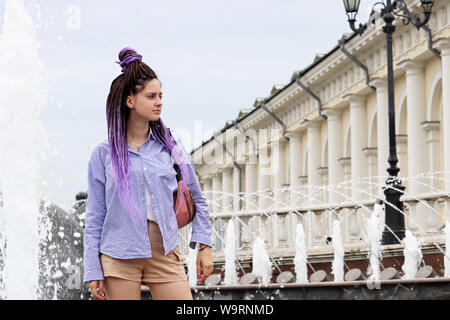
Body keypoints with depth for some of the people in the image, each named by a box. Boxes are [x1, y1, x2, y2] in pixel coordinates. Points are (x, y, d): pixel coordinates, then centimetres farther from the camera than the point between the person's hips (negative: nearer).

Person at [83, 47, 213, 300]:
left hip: (165, 253, 2)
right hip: (120, 256, -1)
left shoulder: (170, 146, 7)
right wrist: (93, 270, 0)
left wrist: (204, 245, 10)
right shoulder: (104, 154, 2)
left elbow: (197, 200, 17)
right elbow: (95, 216, 4)